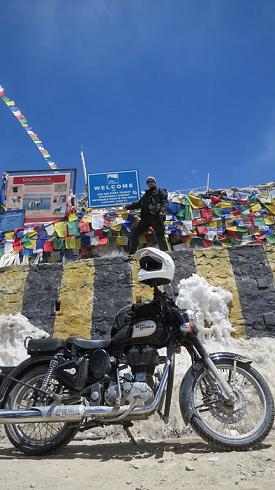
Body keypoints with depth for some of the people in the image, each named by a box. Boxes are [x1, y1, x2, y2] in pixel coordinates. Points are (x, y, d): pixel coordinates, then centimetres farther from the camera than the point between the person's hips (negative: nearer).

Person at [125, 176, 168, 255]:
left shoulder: (160, 192, 15)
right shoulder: (146, 194, 33)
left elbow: (165, 202, 0)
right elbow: (139, 203, 32)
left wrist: (162, 211, -18)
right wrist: (129, 206, 21)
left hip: (156, 216, -5)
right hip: (145, 217, 6)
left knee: (160, 236, -10)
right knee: (135, 234, -1)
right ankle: (131, 254, 3)